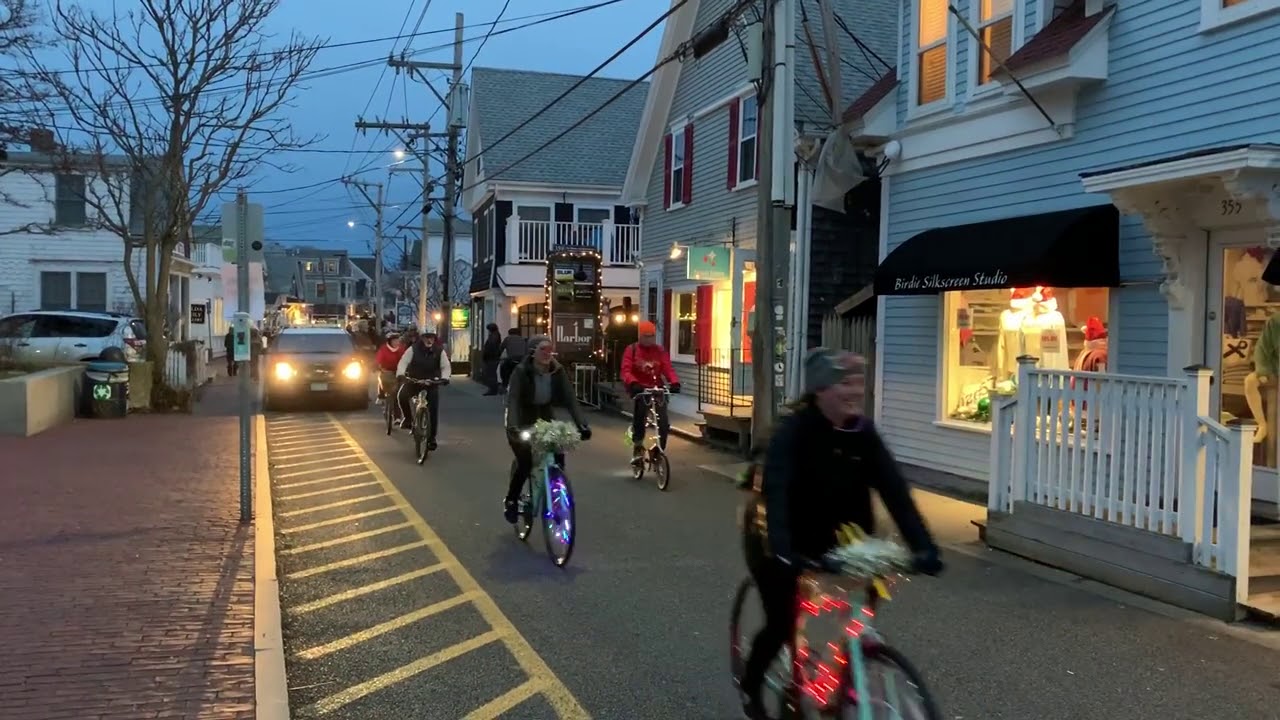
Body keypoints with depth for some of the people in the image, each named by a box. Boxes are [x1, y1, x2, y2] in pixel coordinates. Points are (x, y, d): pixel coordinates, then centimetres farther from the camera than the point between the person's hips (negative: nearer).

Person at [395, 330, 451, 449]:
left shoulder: (440, 351, -5)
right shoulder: (413, 349, -7)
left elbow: (446, 366, -11)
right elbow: (403, 362, -16)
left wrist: (444, 377, -32)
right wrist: (400, 374, -36)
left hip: (432, 384, 1)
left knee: (433, 411, -3)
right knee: (401, 394, -30)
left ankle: (431, 438, 11)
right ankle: (407, 417, -6)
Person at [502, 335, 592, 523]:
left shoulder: (558, 371, -12)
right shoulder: (521, 372, -22)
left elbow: (570, 399, -17)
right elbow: (512, 401, -33)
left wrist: (581, 424, -31)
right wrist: (513, 427, -49)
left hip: (545, 420, 3)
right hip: (522, 423, -3)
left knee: (558, 459, -16)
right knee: (525, 462, -19)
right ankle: (510, 500, 6)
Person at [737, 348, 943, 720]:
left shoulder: (863, 432, -10)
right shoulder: (794, 429, -25)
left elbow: (894, 489, -16)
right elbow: (775, 490, -36)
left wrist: (924, 546, -28)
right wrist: (781, 550, -50)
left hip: (823, 535, 5)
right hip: (775, 538, -5)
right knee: (782, 622, -8)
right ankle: (750, 685, 20)